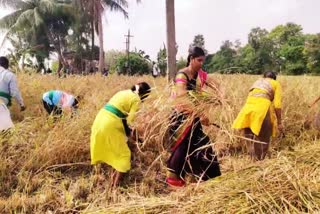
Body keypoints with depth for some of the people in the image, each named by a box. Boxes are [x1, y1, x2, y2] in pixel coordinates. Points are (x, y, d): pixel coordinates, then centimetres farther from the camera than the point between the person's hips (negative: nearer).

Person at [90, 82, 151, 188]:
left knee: (103, 151, 26)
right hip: (110, 124, -8)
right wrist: (130, 133, 11)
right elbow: (128, 121, -7)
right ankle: (114, 185, 6)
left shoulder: (123, 92, 20)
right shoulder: (136, 100, -3)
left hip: (100, 119, 8)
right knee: (124, 154, 6)